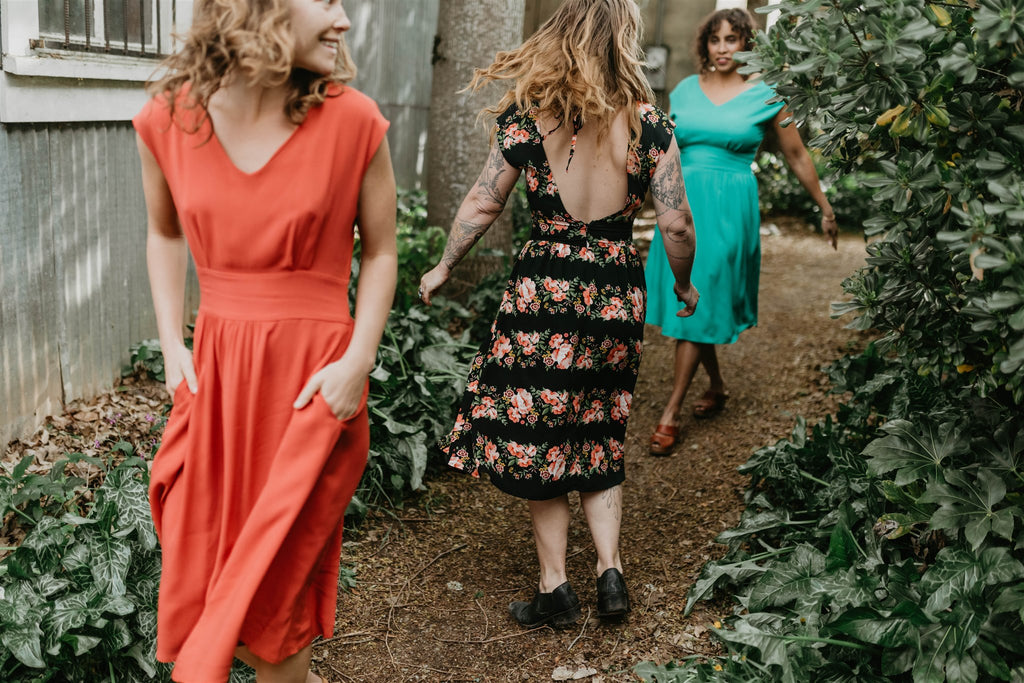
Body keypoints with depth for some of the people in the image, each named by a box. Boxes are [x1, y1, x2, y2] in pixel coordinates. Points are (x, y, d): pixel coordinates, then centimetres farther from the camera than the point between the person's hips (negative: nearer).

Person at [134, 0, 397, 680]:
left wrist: (358, 360, -10)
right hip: (215, 368, 3)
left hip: (315, 377, -3)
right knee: (195, 586, 12)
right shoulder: (168, 120, -3)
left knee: (271, 582, 5)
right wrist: (172, 344, 5)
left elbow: (380, 252, 1)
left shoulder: (353, 120, -10)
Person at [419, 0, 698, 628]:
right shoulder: (648, 123, -4)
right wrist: (684, 285, 15)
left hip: (543, 288, -2)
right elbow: (678, 226, -3)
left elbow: (483, 205, 1)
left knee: (534, 436, 10)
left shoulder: (527, 114, -5)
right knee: (600, 435, 20)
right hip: (618, 293, 2)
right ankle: (611, 571, 16)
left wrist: (443, 268, 15)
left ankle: (556, 588, 16)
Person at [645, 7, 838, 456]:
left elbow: (797, 156, 7)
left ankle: (670, 414, -3)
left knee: (697, 305, -6)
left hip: (728, 209, -4)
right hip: (683, 204, 4)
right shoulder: (684, 91, 8)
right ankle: (716, 388, 29)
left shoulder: (764, 96, 0)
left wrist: (826, 209, 10)